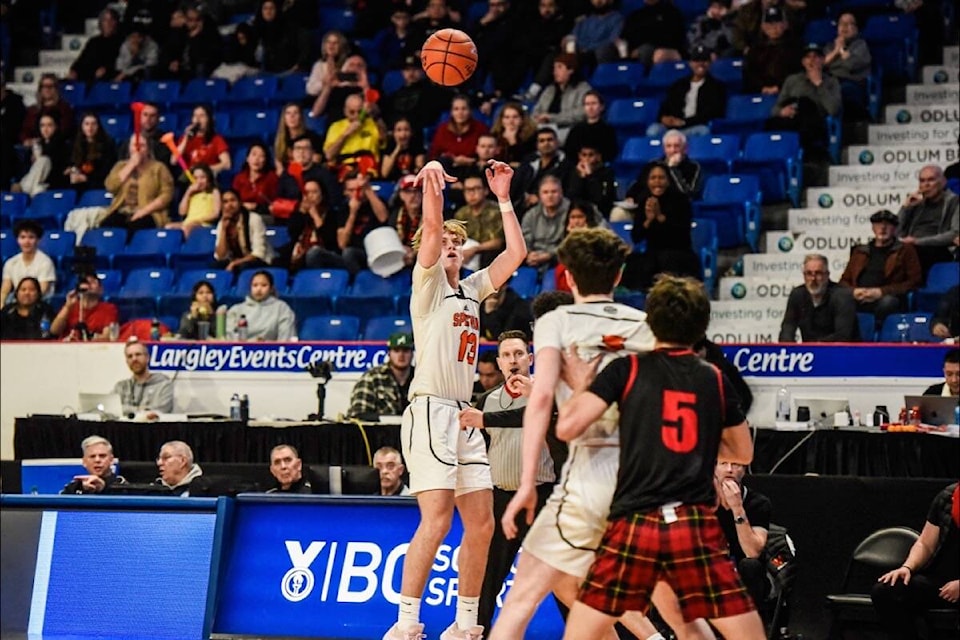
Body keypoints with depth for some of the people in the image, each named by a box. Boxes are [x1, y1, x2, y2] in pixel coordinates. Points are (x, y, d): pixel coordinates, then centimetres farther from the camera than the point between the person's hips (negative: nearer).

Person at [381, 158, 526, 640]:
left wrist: (503, 197, 13)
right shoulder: (428, 283, 2)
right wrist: (430, 182, -28)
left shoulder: (472, 289, 19)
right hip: (430, 411, -8)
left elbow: (516, 253, 15)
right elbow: (431, 230, -15)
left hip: (463, 416, 8)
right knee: (436, 521, -17)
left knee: (481, 524, 5)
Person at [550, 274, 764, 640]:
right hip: (696, 526, 1)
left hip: (634, 525, -1)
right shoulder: (715, 380, 9)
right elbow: (743, 453, 22)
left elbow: (568, 427, -5)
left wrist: (579, 384, 12)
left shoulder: (627, 369, 2)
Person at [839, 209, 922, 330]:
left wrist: (881, 292, -7)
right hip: (858, 300, 3)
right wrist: (854, 291, -1)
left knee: (887, 301, -40)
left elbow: (914, 282, 5)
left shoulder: (905, 251, 18)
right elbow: (844, 281, 25)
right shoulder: (859, 252, 29)